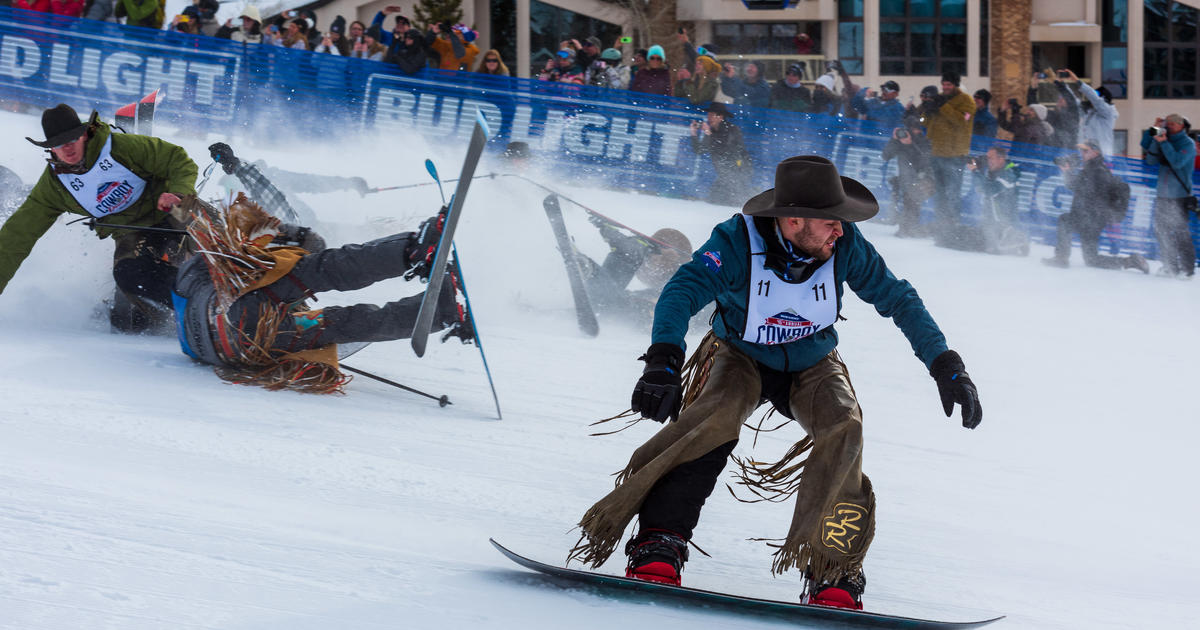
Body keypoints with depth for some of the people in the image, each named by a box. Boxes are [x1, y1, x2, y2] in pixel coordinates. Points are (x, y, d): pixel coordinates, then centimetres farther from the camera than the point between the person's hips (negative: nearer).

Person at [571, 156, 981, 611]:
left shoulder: (845, 246, -20)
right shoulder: (739, 241, -28)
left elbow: (899, 300, -8)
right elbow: (682, 292, -39)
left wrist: (947, 368, -10)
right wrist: (663, 362, -55)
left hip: (812, 365, 2)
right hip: (741, 357, -2)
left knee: (842, 428, -27)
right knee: (717, 417, -33)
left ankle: (834, 573, -19)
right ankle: (657, 548, -32)